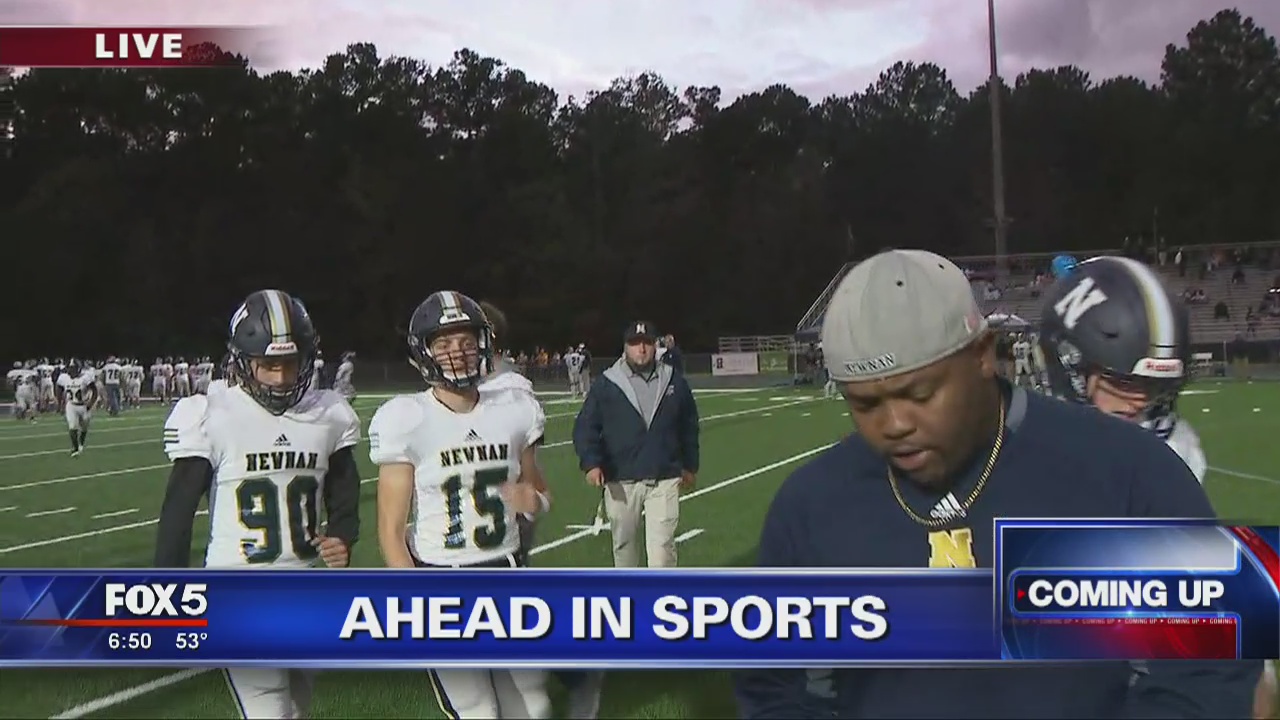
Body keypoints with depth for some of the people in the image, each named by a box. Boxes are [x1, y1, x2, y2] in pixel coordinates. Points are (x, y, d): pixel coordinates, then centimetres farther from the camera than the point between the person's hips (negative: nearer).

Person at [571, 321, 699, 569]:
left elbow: (689, 426, 14)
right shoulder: (607, 385, -3)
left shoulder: (674, 382, 4)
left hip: (664, 479, 0)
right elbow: (585, 426, -4)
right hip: (621, 481, 0)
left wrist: (690, 465, 17)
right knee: (623, 541, 15)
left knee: (661, 546, -8)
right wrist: (591, 463, -18)